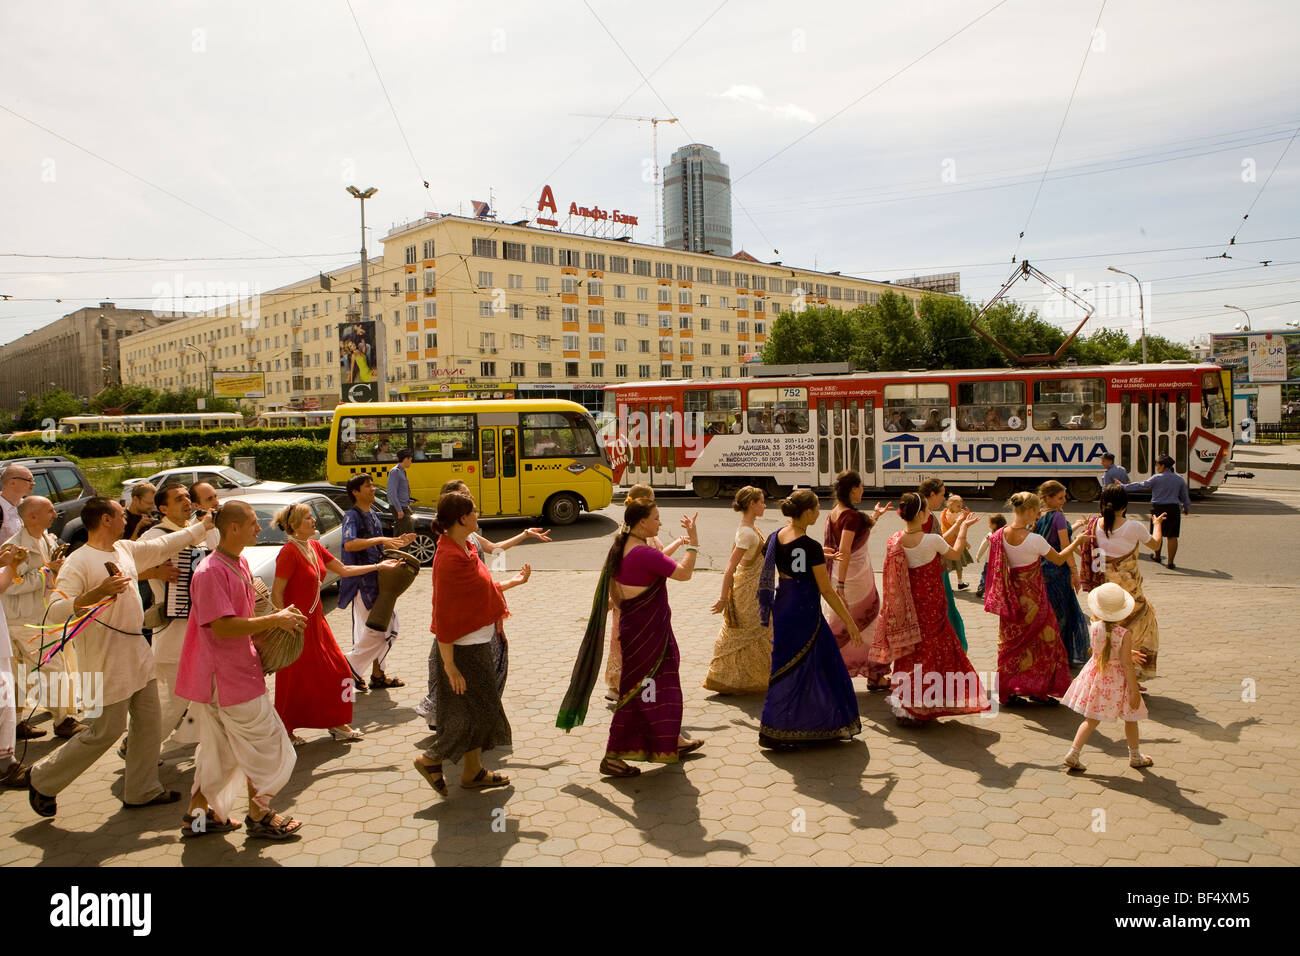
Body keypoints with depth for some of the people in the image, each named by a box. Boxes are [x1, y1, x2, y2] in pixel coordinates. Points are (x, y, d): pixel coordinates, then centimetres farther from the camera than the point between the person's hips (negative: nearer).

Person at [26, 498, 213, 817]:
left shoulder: (126, 549, 8)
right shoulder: (78, 562, -16)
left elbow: (165, 545, 21)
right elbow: (56, 611, -23)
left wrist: (204, 525, 24)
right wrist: (97, 593, -36)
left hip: (137, 652, 8)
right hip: (107, 661, -8)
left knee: (149, 724, 12)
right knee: (106, 731, -1)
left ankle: (142, 790, 25)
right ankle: (44, 780, 19)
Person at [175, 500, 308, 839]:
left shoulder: (240, 563, 10)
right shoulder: (211, 572, -21)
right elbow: (222, 626, -27)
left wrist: (276, 620, 4)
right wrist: (274, 620, -21)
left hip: (238, 669, 10)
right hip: (228, 677, -10)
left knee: (218, 748, 20)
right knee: (266, 744, 1)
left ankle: (198, 814, 32)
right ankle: (259, 817, 16)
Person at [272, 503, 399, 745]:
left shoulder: (315, 547, 6)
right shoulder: (289, 552, -18)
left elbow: (343, 570, 14)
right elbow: (276, 594, -18)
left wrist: (378, 566, 14)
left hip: (316, 620, 8)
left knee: (336, 670, 10)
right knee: (295, 679, 3)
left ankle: (337, 724, 23)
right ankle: (286, 731, 20)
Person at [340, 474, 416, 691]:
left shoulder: (373, 515, 14)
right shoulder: (352, 515, -12)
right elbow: (349, 544, -31)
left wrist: (398, 542, 9)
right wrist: (380, 539, -36)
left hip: (378, 579, 9)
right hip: (363, 581, -9)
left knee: (388, 628, 11)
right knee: (375, 630, -7)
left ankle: (377, 674, 21)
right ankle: (350, 667, 10)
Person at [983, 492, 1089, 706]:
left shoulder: (1000, 535, -8)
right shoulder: (1035, 540, -22)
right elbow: (1059, 559, -5)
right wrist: (1077, 541, 8)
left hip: (1010, 597, 5)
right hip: (1032, 597, -5)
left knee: (1011, 643, 16)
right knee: (1041, 640, 12)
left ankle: (1007, 691, 21)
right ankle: (1037, 690, 18)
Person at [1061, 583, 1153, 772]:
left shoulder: (1094, 627, -12)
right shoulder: (1125, 634, -21)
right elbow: (1127, 664, -17)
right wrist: (1134, 689, -10)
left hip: (1095, 675, 4)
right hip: (1117, 680, -3)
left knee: (1091, 719, 12)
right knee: (1130, 718, 20)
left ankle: (1073, 754, 4)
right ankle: (1135, 757, 37)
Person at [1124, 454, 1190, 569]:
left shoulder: (1157, 478, -9)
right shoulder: (1179, 479, 3)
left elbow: (1141, 485, -3)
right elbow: (1184, 497, 11)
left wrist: (1124, 487, 6)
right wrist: (1187, 508, 27)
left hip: (1158, 509, -2)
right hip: (1173, 509, 2)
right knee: (1172, 536, 4)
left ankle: (1157, 556, 33)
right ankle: (1171, 563, 4)